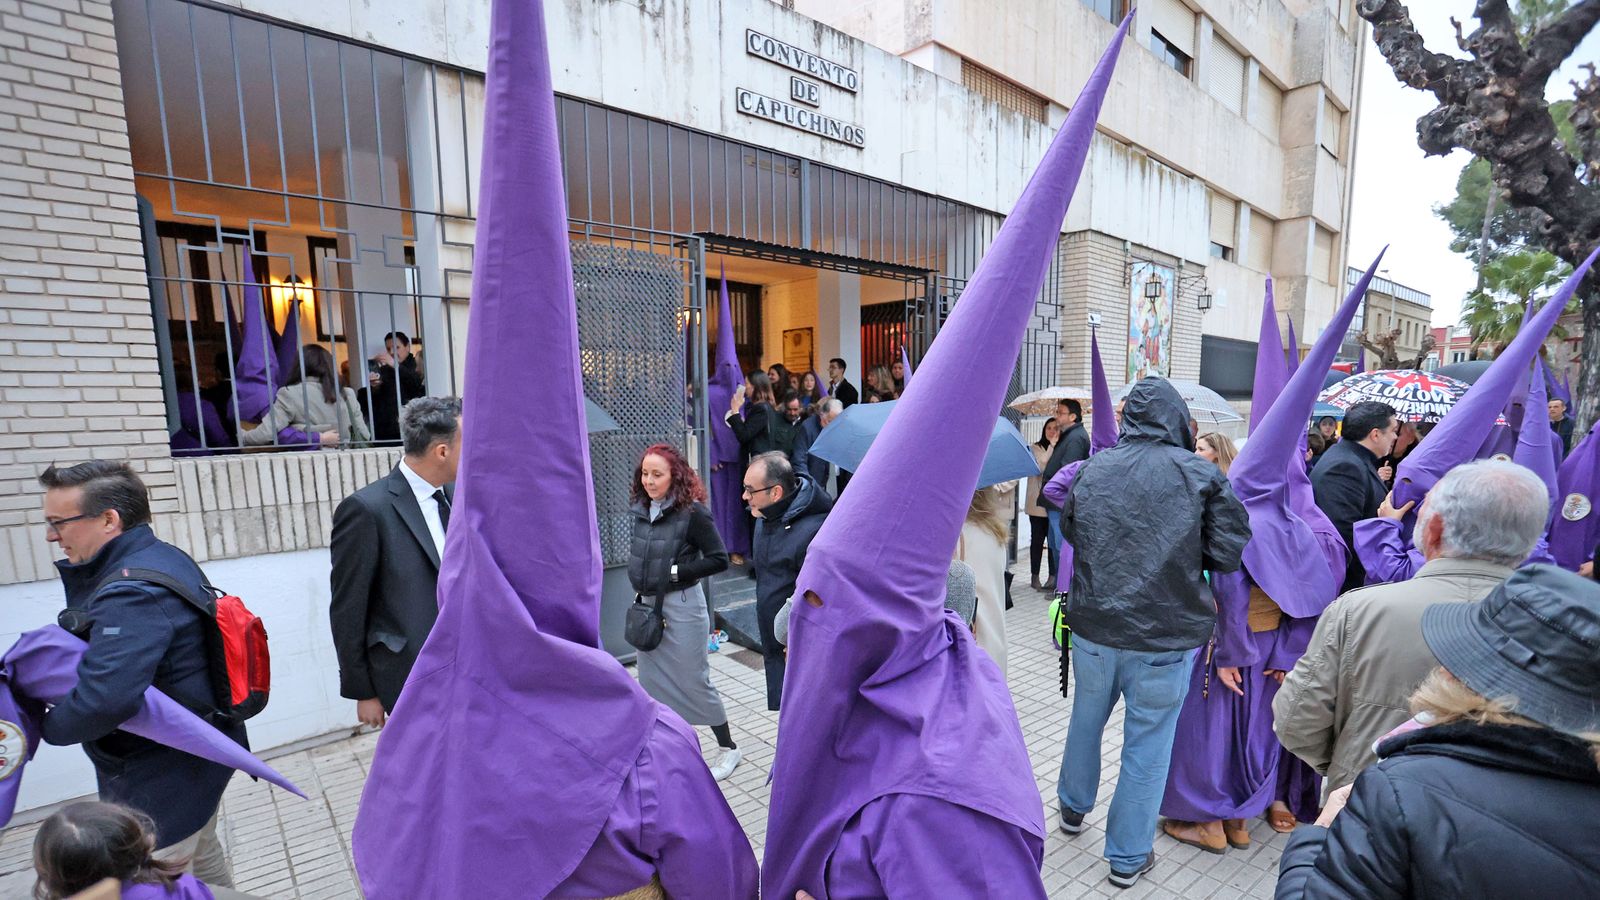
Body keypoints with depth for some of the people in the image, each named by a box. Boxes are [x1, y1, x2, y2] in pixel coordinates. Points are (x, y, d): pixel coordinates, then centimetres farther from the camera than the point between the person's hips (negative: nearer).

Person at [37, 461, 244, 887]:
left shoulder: (130, 595, -28)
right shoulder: (166, 557, 2)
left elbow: (103, 702, -35)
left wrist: (45, 726, -16)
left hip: (164, 779, -9)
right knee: (203, 857, 26)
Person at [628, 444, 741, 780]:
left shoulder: (692, 512, -17)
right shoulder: (642, 510, 2)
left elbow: (719, 560, -16)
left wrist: (676, 571, -18)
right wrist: (641, 582, 5)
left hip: (682, 606, -7)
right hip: (648, 604, 7)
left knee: (694, 682, 5)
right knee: (652, 682, 15)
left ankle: (728, 748, 25)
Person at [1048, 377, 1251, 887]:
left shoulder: (1090, 470, -4)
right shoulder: (1200, 475, -10)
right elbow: (1228, 554, -7)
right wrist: (1179, 556, 9)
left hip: (1092, 629, 3)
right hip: (1165, 638, -2)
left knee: (1086, 718, 25)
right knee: (1147, 747, 13)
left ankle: (1074, 808, 46)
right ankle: (1128, 857, 28)